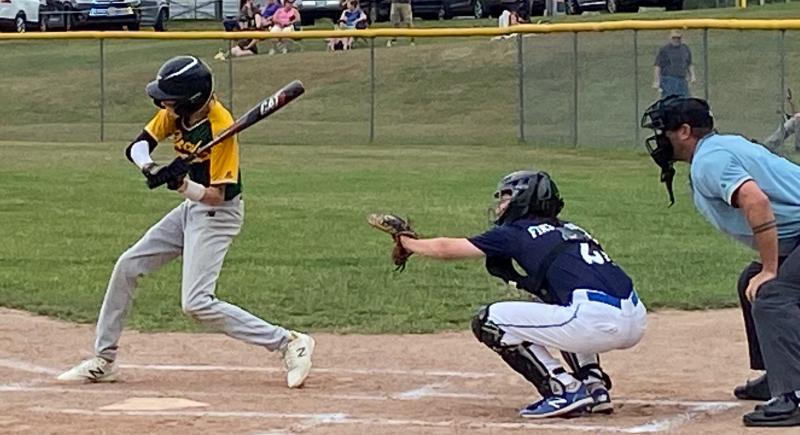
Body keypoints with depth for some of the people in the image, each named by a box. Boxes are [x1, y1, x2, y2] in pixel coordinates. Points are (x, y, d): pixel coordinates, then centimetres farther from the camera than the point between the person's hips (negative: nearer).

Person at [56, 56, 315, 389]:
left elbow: (217, 195, -26)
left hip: (218, 212, -9)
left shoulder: (221, 127, -27)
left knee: (196, 303, -17)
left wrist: (183, 185, -43)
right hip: (190, 207, 9)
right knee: (128, 267, 8)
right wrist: (147, 166, -26)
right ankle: (104, 361, 19)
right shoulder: (175, 112, -5)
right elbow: (137, 146, -4)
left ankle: (289, 343, -14)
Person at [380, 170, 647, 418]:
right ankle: (594, 384, 19)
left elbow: (446, 249, 17)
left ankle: (565, 390, -1)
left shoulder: (517, 232, 10)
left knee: (488, 321, 4)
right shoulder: (570, 230, 28)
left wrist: (406, 242, 33)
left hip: (596, 321, -8)